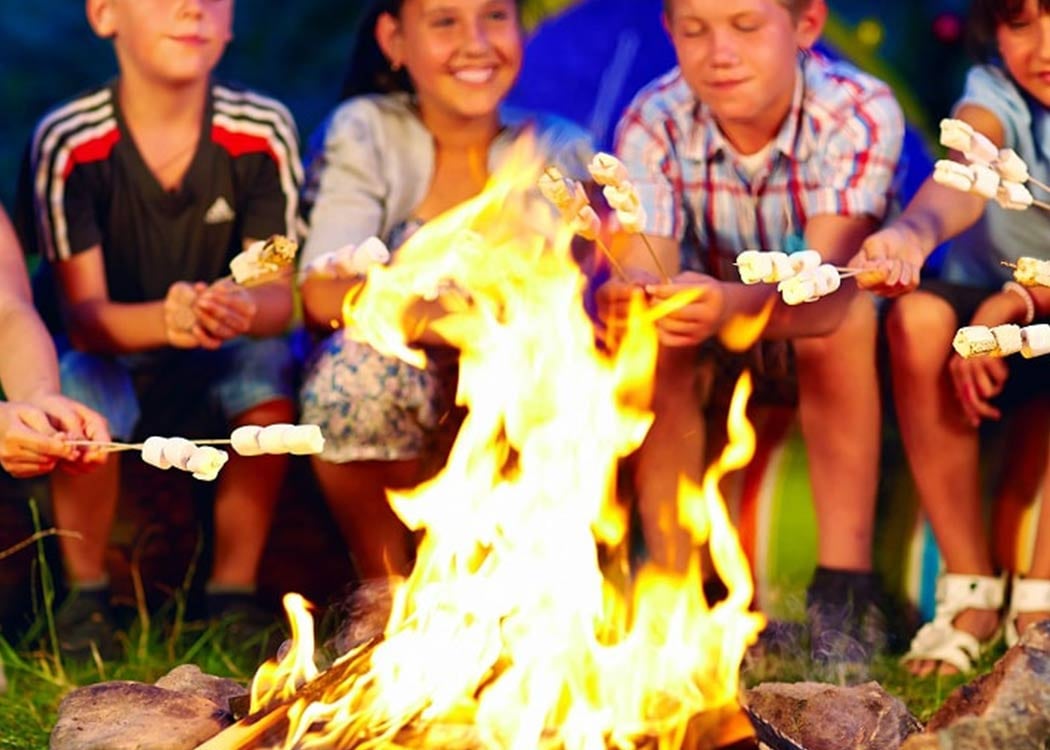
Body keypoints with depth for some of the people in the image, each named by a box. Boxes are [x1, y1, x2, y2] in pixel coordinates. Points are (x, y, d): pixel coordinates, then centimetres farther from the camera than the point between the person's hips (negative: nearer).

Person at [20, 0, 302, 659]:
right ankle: (86, 593, -8)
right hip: (115, 351, -1)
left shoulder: (262, 132, -15)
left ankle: (233, 593, -12)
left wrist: (244, 309, -42)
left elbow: (278, 296, -15)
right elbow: (84, 316, -22)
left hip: (220, 359, 2)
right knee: (82, 384, -33)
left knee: (269, 362, -29)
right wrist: (163, 320, -45)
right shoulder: (67, 142, -19)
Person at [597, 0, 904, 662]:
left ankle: (845, 586, -30)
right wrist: (631, 301, -58)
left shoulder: (859, 113, -28)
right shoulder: (653, 127, -20)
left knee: (847, 311, -34)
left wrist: (736, 305, -62)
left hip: (825, 344, -2)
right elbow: (645, 272, -32)